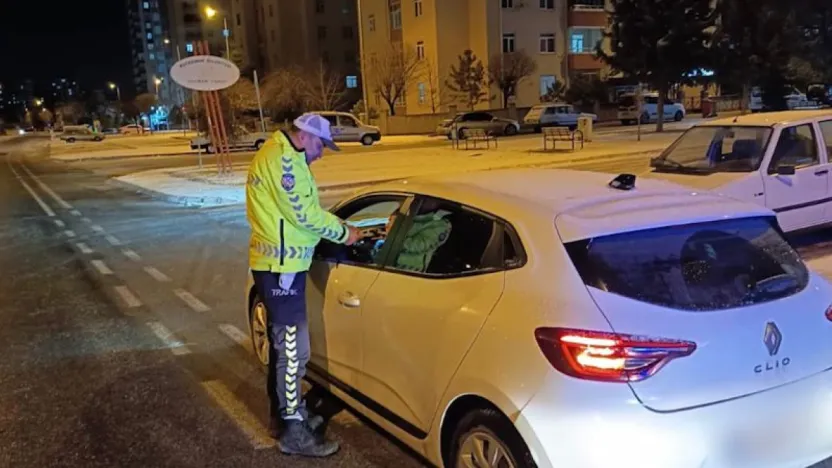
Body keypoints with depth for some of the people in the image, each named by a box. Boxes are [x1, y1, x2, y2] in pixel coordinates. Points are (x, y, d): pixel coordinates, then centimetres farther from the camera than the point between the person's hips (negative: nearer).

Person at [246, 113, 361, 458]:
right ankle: (293, 432, 4)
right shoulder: (282, 158, -16)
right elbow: (304, 213, -20)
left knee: (282, 345, 19)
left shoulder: (277, 155, 18)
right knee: (293, 350, -5)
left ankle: (284, 414, 32)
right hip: (281, 266, -11)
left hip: (278, 263, 11)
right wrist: (343, 232, -8)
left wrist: (334, 228, 8)